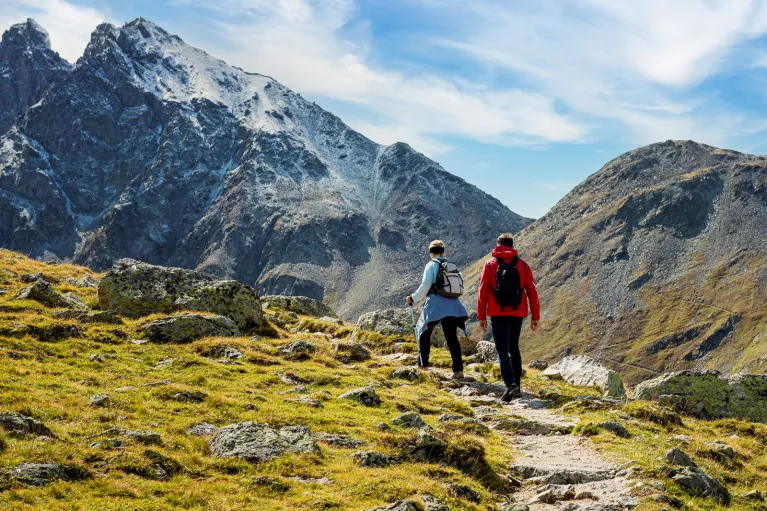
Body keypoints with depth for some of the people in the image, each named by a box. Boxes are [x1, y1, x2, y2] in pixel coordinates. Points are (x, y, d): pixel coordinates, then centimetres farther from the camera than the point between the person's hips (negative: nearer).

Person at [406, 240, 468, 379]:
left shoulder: (432, 265, -2)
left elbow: (425, 286, -9)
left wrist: (413, 298, 3)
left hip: (435, 304, -5)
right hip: (452, 305, 5)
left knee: (424, 331, 14)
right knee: (452, 338, 4)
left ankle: (423, 365, 14)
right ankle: (458, 370, -5)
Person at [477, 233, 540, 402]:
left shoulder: (490, 265, 1)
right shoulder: (523, 265, 6)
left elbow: (483, 292, -2)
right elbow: (532, 292, 4)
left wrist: (481, 316, 3)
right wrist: (535, 316, 9)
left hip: (498, 314, -3)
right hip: (518, 313, 3)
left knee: (503, 350, -4)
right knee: (514, 348, 18)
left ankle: (511, 384, -23)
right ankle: (516, 386, 18)